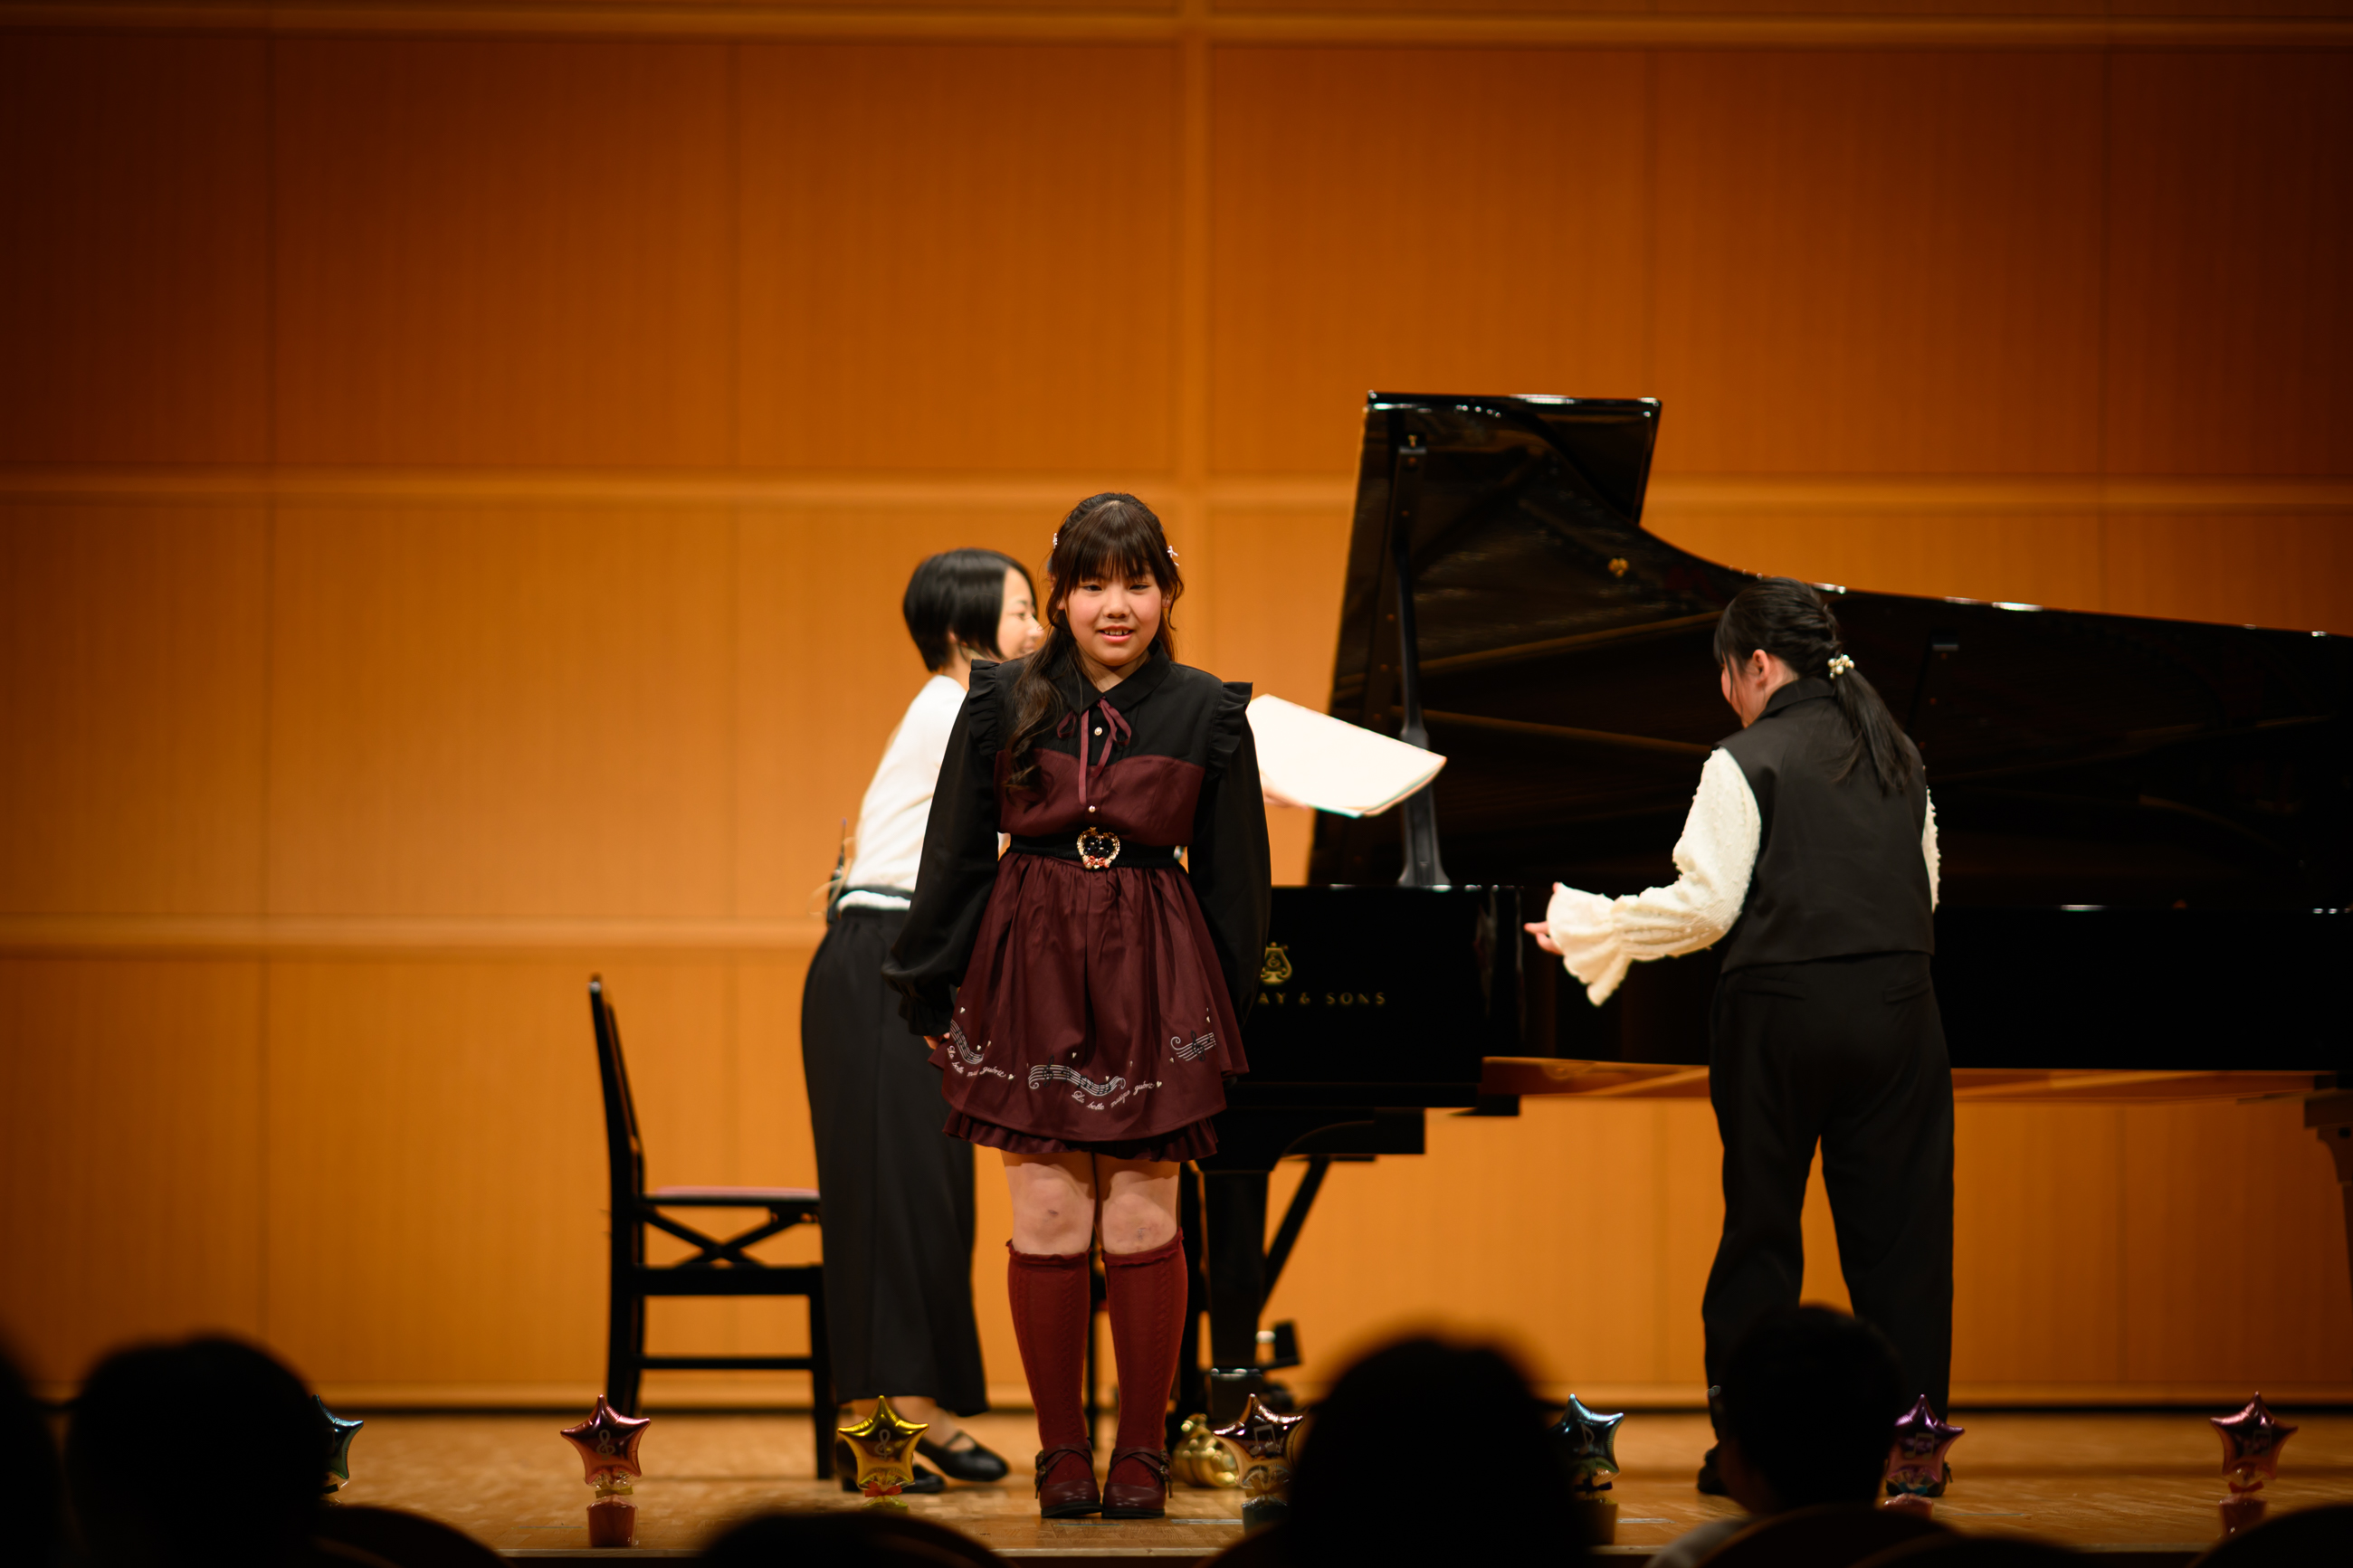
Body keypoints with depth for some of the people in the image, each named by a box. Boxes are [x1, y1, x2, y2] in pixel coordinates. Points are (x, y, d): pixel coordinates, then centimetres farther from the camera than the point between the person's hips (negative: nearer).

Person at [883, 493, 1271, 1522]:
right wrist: (932, 994, 5)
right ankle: (1062, 1450, 12)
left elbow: (1234, 880, 8)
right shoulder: (1005, 702, 1)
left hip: (1152, 979, 0)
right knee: (1048, 1223, 1)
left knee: (1142, 1225, 2)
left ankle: (1142, 1449, 14)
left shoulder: (1206, 714, 2)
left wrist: (1225, 1018, 8)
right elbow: (955, 855, 6)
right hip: (1031, 972, 0)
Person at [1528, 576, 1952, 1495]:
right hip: (1895, 1007, 4)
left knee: (1760, 1230, 4)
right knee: (1899, 1230, 6)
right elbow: (1923, 893, 15)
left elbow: (1707, 904, -11)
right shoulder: (1896, 757, 10)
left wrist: (1589, 927, 0)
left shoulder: (1747, 763, -7)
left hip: (1781, 1013, -4)